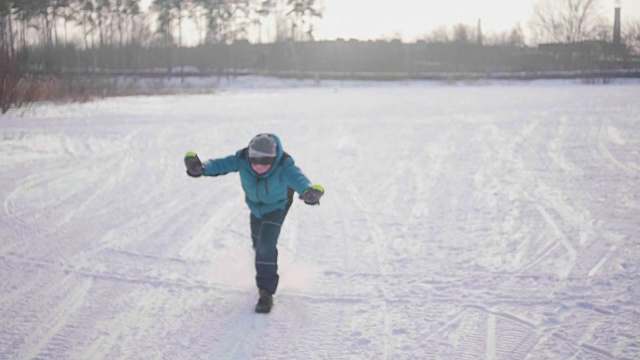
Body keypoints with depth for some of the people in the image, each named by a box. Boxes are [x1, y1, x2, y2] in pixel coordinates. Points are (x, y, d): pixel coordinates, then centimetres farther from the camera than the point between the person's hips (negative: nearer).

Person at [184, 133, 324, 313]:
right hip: (255, 204, 4)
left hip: (277, 206, -4)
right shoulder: (243, 159, -33)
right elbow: (221, 165, -42)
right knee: (258, 241, 25)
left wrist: (308, 191, -82)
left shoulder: (284, 165, -41)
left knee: (266, 244, -22)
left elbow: (296, 177, -59)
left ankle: (266, 292, -9)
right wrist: (201, 168, -64)